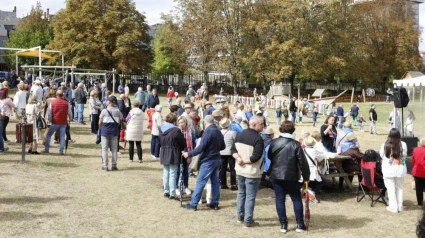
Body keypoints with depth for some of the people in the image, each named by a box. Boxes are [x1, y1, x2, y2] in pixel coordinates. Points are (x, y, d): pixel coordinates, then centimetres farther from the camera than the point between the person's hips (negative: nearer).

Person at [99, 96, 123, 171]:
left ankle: (105, 166, 5)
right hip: (114, 131, 2)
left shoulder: (104, 111, -9)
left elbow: (100, 122, -3)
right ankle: (114, 165, 12)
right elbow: (120, 120, 2)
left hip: (105, 131, -2)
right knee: (114, 149, 10)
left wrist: (101, 128, 16)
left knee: (104, 149, 5)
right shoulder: (117, 111, -2)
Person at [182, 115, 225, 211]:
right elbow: (223, 146, 17)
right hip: (217, 159, 8)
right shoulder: (218, 131, 8)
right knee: (215, 181, 12)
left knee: (200, 182, -4)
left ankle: (193, 204, -1)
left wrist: (189, 154, -15)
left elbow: (201, 147, -21)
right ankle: (215, 203, 15)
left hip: (208, 161, -8)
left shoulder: (208, 131, -16)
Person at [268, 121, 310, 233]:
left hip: (275, 175, 3)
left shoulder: (273, 142, 0)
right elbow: (302, 162, -10)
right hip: (291, 176, -3)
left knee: (280, 199, 9)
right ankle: (300, 224, 10)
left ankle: (283, 224, 9)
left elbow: (269, 157, 11)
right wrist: (306, 176, -1)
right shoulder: (295, 144, -10)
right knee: (297, 199, 9)